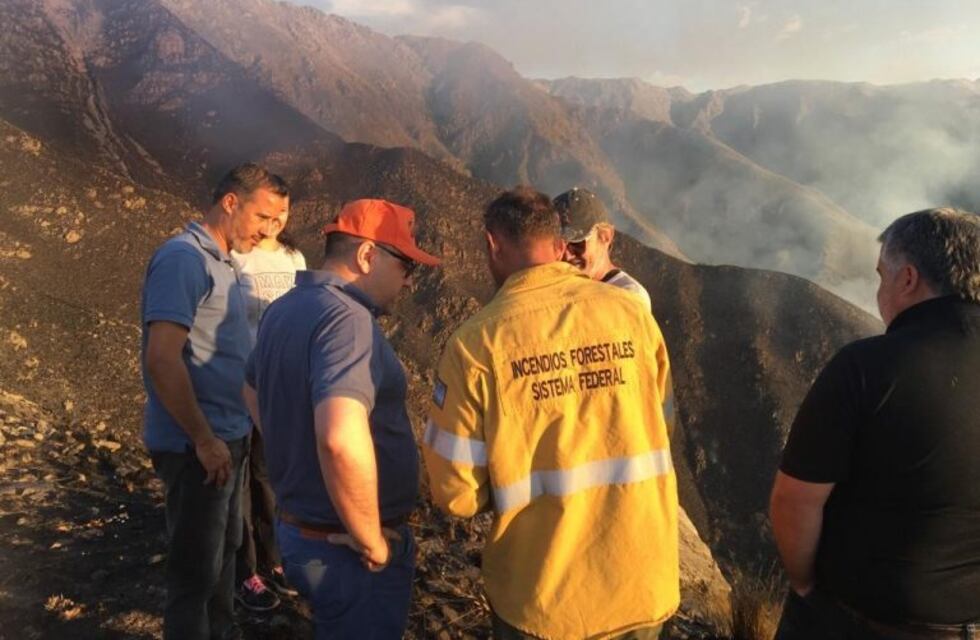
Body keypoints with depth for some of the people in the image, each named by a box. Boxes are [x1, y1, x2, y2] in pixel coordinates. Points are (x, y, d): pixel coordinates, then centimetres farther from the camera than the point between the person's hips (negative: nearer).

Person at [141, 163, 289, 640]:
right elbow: (162, 360, -25)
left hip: (228, 436, 9)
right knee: (196, 568, 5)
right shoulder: (183, 258, -18)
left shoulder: (218, 261, 11)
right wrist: (205, 440, -20)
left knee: (224, 550, 24)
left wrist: (226, 434, 13)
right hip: (197, 446, -9)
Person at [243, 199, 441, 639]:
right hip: (347, 550, -9)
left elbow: (253, 390, 23)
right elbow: (342, 438, -40)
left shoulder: (284, 309, 5)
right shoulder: (346, 317, -25)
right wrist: (371, 541, -26)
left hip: (297, 527, 9)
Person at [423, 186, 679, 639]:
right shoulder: (632, 313, -7)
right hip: (644, 582, 3)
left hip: (543, 595, -3)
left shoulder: (476, 342, -16)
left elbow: (456, 491, -11)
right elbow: (659, 429, 6)